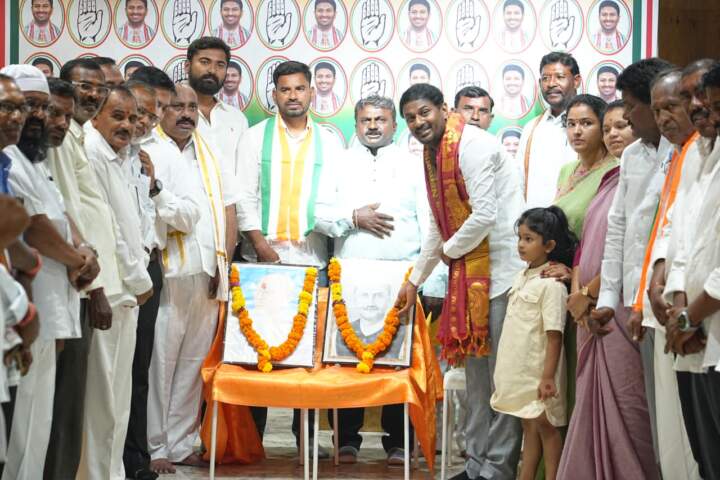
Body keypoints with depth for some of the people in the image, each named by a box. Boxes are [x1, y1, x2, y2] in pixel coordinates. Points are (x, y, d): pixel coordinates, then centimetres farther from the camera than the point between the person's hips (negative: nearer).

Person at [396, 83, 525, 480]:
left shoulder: (472, 146, -14)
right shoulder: (433, 154, 14)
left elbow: (484, 216, -21)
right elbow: (438, 226, 23)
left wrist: (450, 250, -5)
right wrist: (415, 279, 26)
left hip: (501, 269, -9)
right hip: (467, 273, 9)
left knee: (501, 370, -4)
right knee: (476, 368, 12)